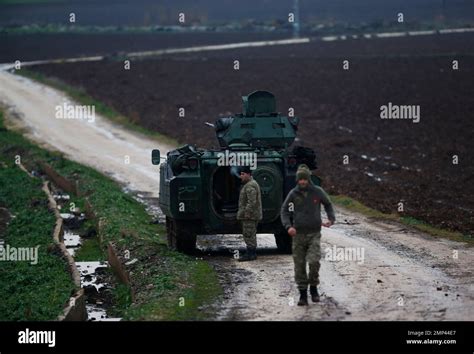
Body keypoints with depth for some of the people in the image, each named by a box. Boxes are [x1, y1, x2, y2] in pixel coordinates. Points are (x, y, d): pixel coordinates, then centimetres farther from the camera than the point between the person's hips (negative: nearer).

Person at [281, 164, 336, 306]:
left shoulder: (318, 192, -1)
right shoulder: (293, 194, -2)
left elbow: (328, 205, 15)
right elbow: (284, 211, 2)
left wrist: (331, 219, 0)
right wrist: (288, 226, -14)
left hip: (314, 234, -1)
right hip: (298, 234, 1)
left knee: (314, 262, -17)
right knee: (299, 266, 0)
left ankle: (313, 288, 5)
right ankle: (303, 294, 11)